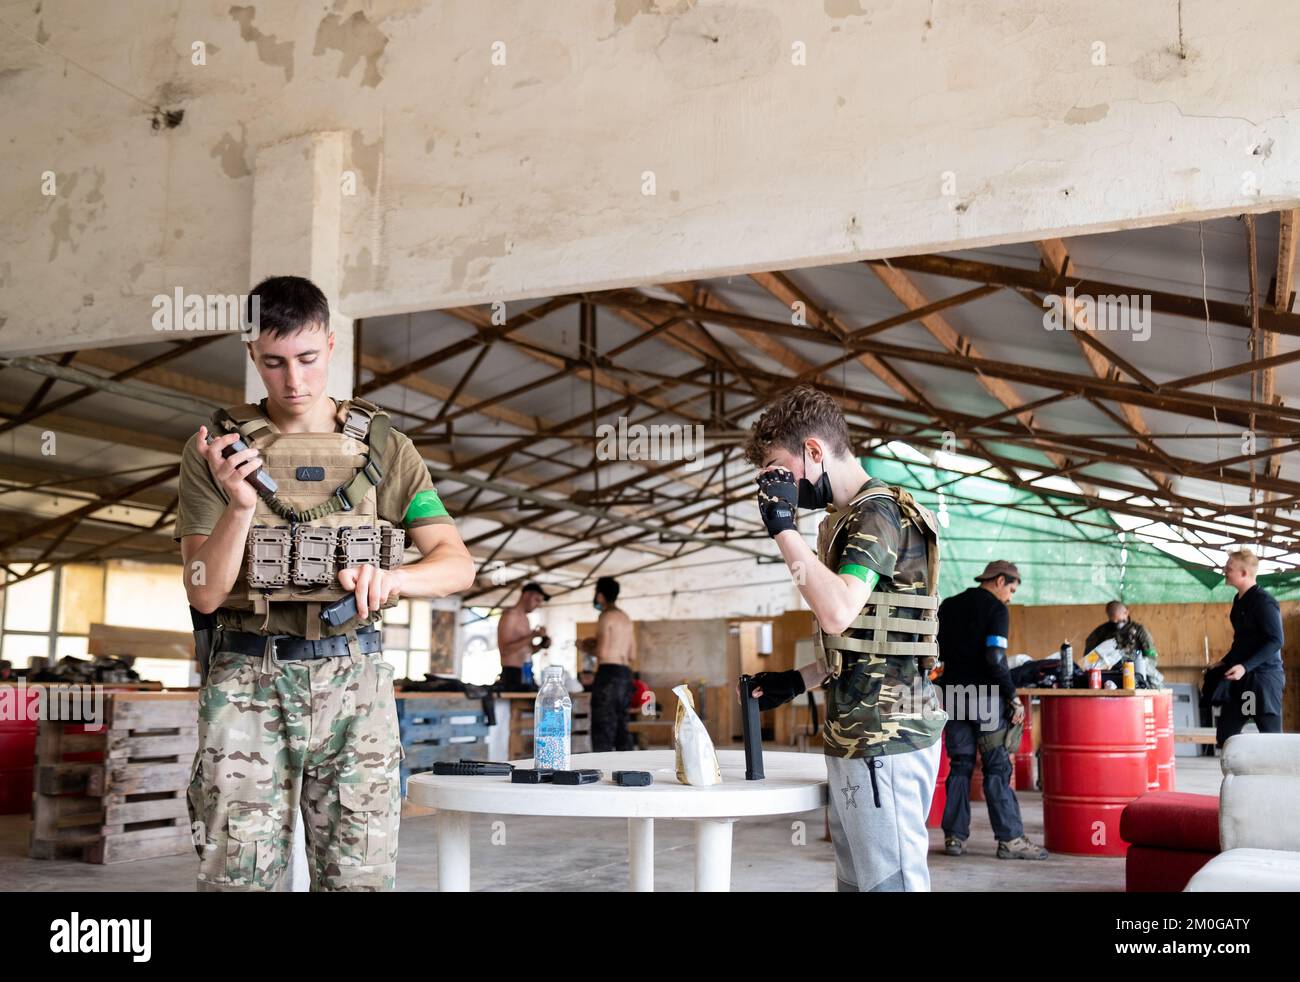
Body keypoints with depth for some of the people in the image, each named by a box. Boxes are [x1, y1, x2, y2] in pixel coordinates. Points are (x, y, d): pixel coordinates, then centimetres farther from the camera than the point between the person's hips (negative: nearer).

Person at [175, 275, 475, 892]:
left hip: (354, 683, 1)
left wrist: (390, 577, -20)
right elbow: (205, 594, -2)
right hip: (247, 683, -1)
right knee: (239, 873, 0)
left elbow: (458, 564, 0)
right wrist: (239, 506, -19)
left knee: (361, 874, 3)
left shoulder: (385, 449, 6)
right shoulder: (216, 449, 3)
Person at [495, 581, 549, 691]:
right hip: (512, 675, -8)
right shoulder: (509, 614, -6)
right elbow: (504, 649, -17)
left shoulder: (524, 618, 20)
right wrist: (532, 636, -19)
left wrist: (541, 645, 7)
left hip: (526, 674, 8)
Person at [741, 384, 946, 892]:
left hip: (883, 740, -10)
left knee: (888, 881, -4)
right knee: (856, 881, 15)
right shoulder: (850, 517, 18)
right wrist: (797, 680, 15)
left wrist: (783, 528, -22)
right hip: (858, 736, 10)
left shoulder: (877, 513, -12)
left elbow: (837, 614, -28)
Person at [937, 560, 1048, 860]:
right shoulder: (996, 609, -7)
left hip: (953, 695, 6)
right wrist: (1013, 697, -12)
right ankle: (1010, 838, -1)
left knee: (959, 765, 11)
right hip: (985, 695, -6)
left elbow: (937, 651, 13)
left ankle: (954, 836, 11)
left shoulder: (948, 606, 12)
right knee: (998, 767, -1)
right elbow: (995, 657, -17)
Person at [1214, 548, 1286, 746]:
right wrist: (1225, 662, 21)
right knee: (1225, 734, 7)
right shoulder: (1240, 600, 12)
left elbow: (1276, 641, -20)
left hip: (1264, 677, -9)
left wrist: (1245, 667, -26)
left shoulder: (1263, 601, -14)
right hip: (1241, 680, 9)